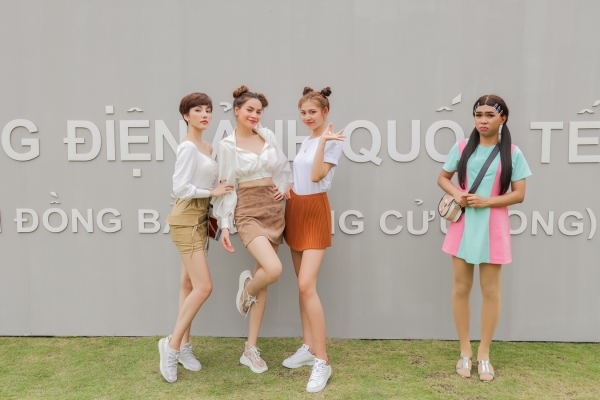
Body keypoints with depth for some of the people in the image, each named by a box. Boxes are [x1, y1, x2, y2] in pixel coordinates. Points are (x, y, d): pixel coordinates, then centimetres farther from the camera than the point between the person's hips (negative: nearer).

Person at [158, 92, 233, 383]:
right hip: (186, 220, -9)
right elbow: (180, 188, -21)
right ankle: (172, 344, 4)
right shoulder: (188, 147, -15)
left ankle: (183, 347, 22)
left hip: (200, 218, 9)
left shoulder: (208, 147, 13)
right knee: (203, 287, -11)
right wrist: (212, 192, -14)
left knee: (189, 286, 12)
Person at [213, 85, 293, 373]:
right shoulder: (226, 145, -2)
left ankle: (251, 350, 16)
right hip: (247, 211, -5)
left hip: (273, 209, 5)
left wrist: (284, 187, 2)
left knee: (263, 279, 6)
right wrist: (224, 225, -7)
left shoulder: (267, 136, 8)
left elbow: (283, 166, 21)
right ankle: (246, 288, 13)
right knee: (273, 269, -26)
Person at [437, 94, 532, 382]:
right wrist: (456, 193, -10)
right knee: (461, 287, 7)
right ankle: (465, 351, 22)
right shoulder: (462, 147, 1)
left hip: (493, 227, -1)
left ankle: (484, 354, 22)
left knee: (490, 290, 6)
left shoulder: (512, 153, -3)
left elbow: (519, 194, -4)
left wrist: (487, 201, -18)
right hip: (463, 225, 2)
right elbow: (442, 178, 11)